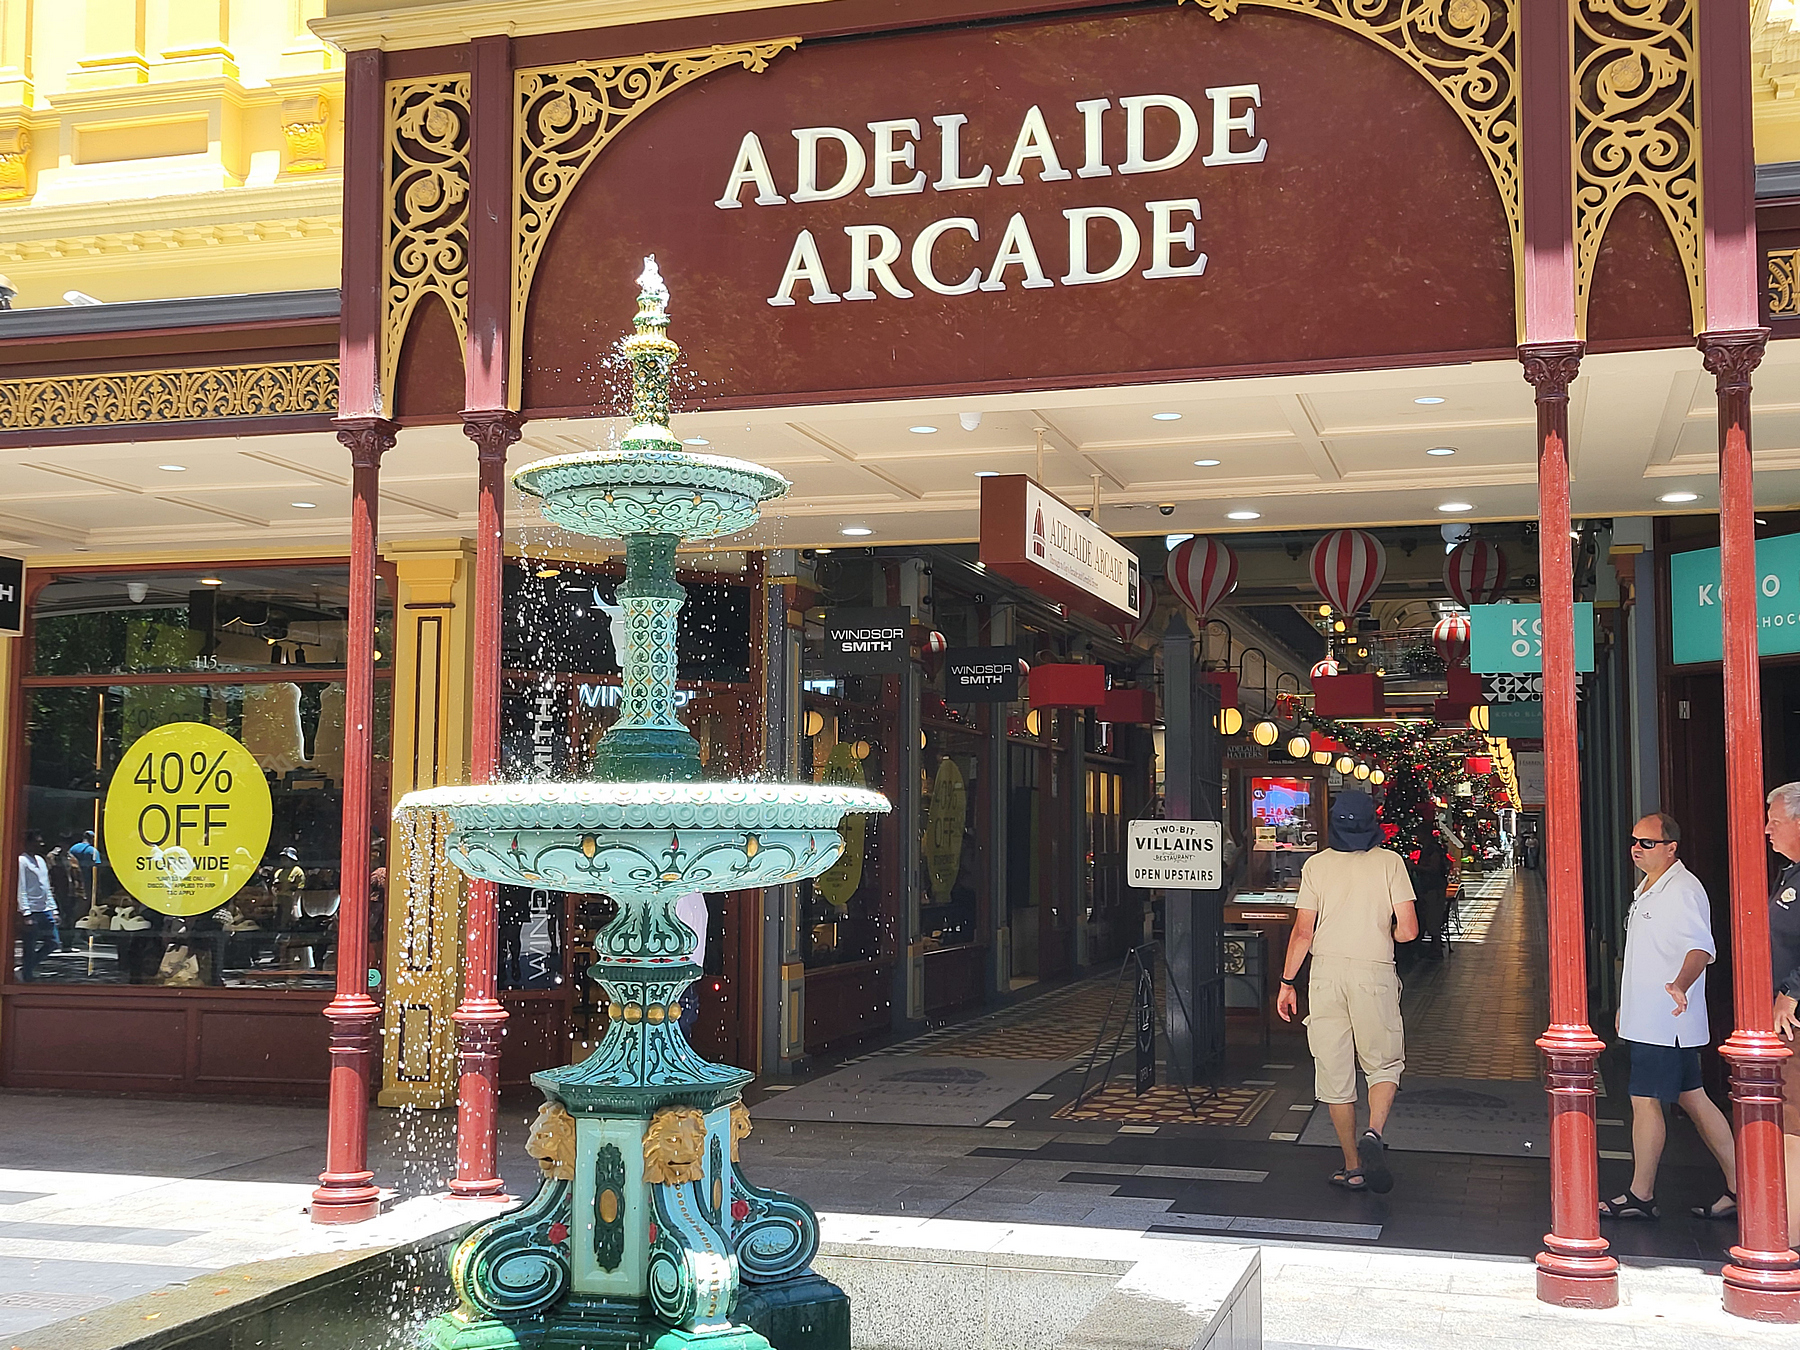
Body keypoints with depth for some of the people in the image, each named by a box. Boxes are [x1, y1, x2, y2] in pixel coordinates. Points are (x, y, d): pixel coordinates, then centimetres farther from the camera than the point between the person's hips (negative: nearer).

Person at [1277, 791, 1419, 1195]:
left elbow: (1303, 932, 0)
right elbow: (1407, 930, -4)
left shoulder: (1316, 865, 3)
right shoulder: (1389, 862, 0)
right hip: (1375, 972, -1)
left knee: (1334, 1072, 8)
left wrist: (1287, 982, 7)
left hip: (1326, 972, 1)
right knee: (1385, 1064, 13)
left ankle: (1353, 1166, 12)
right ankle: (1373, 1134, -13)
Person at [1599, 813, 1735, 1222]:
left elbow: (1701, 947, -28)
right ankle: (1739, 1188, 17)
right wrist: (1627, 1005, 29)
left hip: (1665, 1020, -10)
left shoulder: (1683, 890, -15)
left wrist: (1681, 984, -46)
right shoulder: (1646, 889, 17)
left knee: (1645, 1100, -5)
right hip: (1647, 1017, 10)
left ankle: (1640, 1196, 3)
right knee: (1693, 1099, 12)